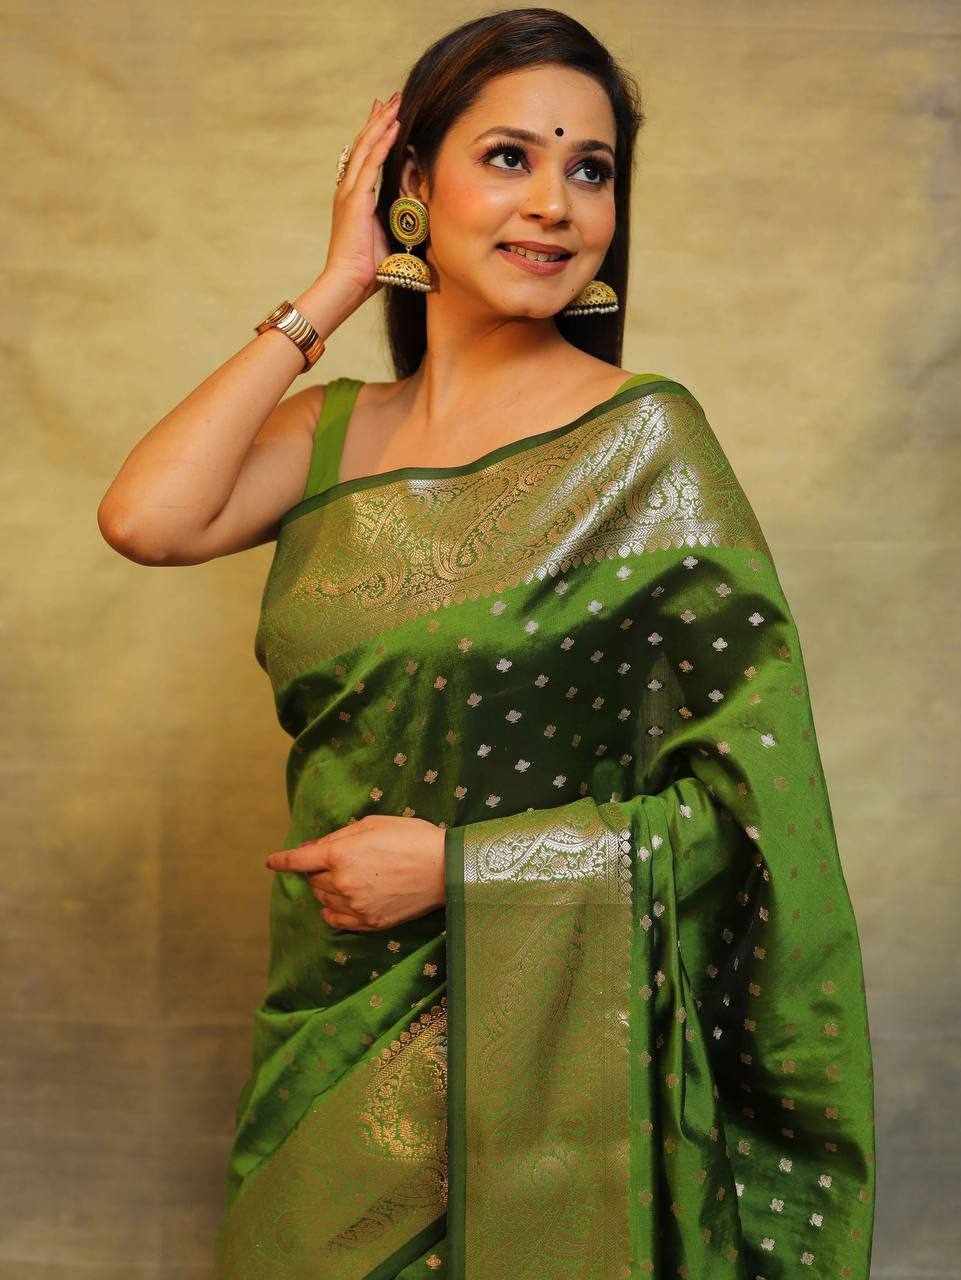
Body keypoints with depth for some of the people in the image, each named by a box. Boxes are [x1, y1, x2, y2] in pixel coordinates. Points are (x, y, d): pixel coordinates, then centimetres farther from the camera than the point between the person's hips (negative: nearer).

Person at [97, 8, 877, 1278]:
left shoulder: (645, 435, -11)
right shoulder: (335, 429, 2)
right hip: (336, 1025, 4)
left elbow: (749, 795, -12)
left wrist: (455, 861, -17)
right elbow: (145, 519, -17)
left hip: (547, 1037, -4)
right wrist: (331, 290, -9)